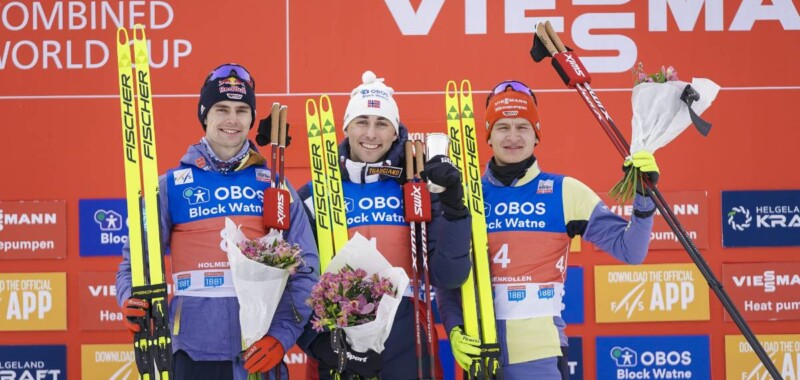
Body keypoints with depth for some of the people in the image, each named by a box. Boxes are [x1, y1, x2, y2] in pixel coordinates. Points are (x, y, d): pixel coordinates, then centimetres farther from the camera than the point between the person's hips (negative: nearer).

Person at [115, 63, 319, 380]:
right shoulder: (171, 186, 6)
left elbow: (305, 268, 5)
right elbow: (136, 260, 8)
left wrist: (282, 336, -7)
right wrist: (131, 303, -12)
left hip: (261, 354, 1)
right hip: (194, 351, -1)